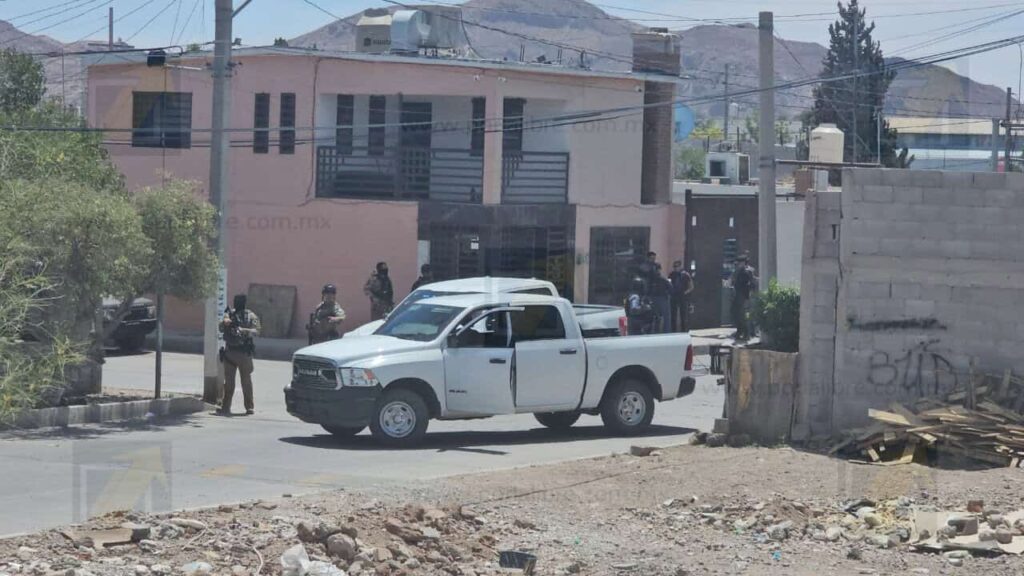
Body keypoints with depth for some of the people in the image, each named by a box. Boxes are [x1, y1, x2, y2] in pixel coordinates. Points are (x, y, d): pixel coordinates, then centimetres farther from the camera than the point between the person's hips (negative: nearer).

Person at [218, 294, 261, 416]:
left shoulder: (251, 316, 0)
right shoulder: (230, 314, 10)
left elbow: (256, 331, -10)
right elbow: (221, 328, 3)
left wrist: (242, 330, -26)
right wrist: (225, 322, -20)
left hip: (244, 352, -3)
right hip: (230, 351, 3)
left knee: (246, 380, 0)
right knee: (229, 380, 5)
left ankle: (249, 408, 4)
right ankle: (225, 407, 9)